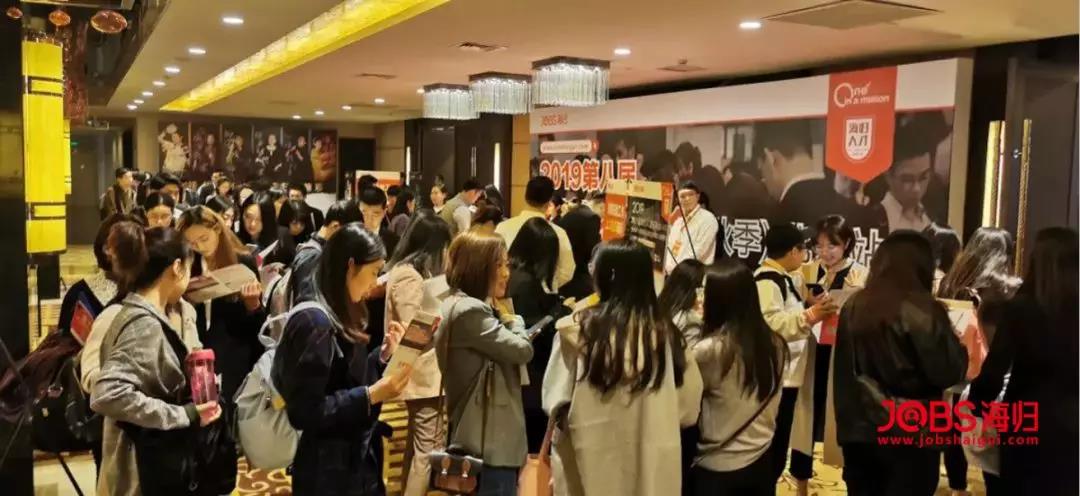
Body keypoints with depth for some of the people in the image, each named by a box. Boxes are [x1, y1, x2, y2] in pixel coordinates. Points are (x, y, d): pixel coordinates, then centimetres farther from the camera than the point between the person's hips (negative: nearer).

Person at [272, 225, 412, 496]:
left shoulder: (340, 318, 8)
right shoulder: (314, 322, -21)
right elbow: (304, 412, -24)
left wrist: (385, 353, 3)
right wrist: (372, 395, -25)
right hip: (327, 473, -9)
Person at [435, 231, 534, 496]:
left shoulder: (456, 305, 13)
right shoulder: (470, 311, -20)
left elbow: (501, 350, 16)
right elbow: (521, 350, -17)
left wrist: (500, 315, 5)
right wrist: (513, 320, 0)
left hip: (476, 438, 11)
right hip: (490, 441, -11)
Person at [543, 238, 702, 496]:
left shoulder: (578, 327, -12)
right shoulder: (664, 330, -5)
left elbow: (555, 399, -5)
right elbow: (689, 407, 3)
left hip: (588, 459, -2)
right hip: (651, 464, 2)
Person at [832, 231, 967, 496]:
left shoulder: (854, 306, 2)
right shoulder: (922, 310, -13)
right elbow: (950, 373, -10)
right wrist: (958, 347, 7)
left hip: (858, 430, 5)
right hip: (910, 435, -5)